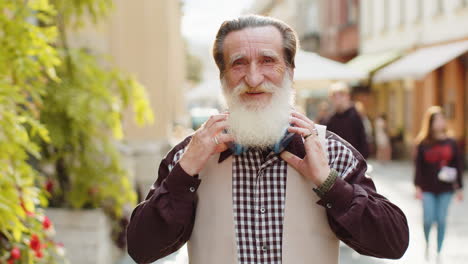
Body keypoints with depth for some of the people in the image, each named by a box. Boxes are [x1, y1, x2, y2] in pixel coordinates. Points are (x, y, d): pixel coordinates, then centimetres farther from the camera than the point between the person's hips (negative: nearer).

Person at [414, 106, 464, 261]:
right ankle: (427, 243, 27)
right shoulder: (423, 144, -2)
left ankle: (439, 251, 18)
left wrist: (459, 188, 4)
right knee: (428, 219, -5)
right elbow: (418, 166, -2)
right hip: (428, 188, -1)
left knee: (441, 220, 3)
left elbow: (458, 166, 4)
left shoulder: (451, 143, 1)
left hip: (445, 189, 1)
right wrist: (418, 187, -7)